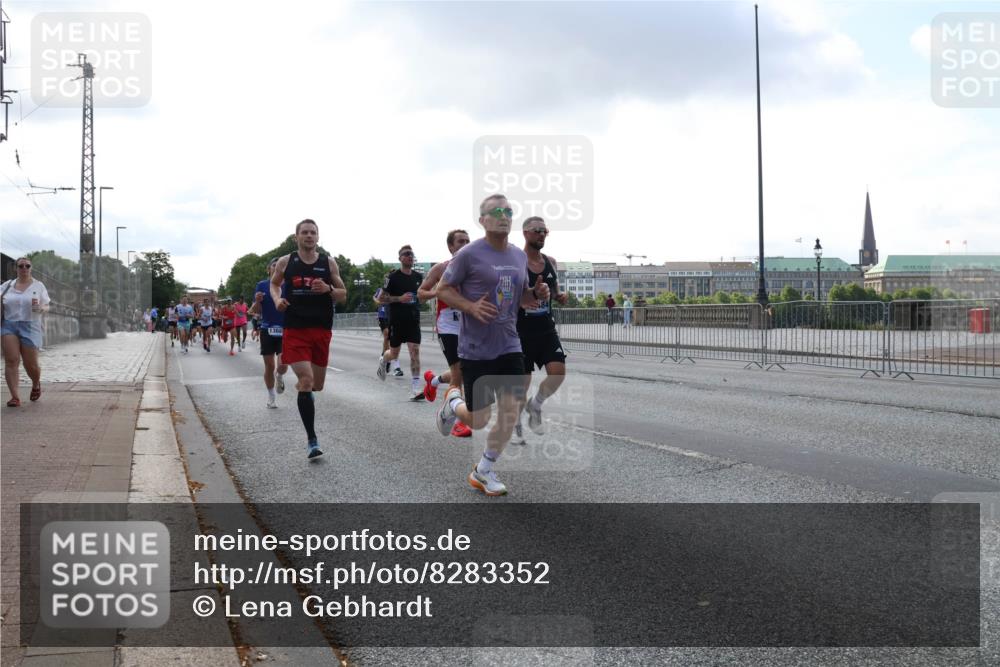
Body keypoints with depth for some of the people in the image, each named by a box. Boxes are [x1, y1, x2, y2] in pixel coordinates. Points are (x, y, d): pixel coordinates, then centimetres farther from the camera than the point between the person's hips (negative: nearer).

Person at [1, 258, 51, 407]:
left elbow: (46, 307, 6)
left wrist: (40, 308, -17)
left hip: (30, 327, -1)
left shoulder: (38, 286, 5)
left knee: (31, 364, 1)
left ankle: (36, 384, 34)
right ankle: (15, 397, -13)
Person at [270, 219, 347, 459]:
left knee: (317, 385, 12)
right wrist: (277, 299, -1)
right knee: (306, 380, -17)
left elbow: (343, 296, 6)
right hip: (295, 330, -2)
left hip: (322, 330, 3)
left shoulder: (329, 263, 3)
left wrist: (328, 289, -15)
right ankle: (312, 441, -13)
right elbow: (274, 283, 20)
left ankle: (302, 389, 52)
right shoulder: (286, 262, 2)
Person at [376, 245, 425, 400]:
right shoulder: (393, 277, -6)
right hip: (396, 320, -3)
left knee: (415, 352, -9)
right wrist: (399, 298, -18)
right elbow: (382, 298, -6)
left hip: (413, 320, 3)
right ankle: (383, 361, 46)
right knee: (394, 354, 8)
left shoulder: (419, 276, 7)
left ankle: (416, 388, -10)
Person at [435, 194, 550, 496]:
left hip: (509, 347, 5)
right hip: (475, 349, -5)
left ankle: (483, 472, 16)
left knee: (511, 411, -4)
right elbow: (443, 290, -5)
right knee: (479, 421, 1)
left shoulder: (520, 256, 8)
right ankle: (453, 401, 38)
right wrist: (471, 307, -22)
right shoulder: (469, 254, -11)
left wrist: (536, 295, -3)